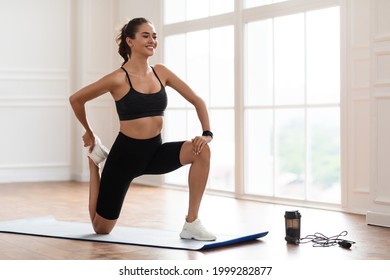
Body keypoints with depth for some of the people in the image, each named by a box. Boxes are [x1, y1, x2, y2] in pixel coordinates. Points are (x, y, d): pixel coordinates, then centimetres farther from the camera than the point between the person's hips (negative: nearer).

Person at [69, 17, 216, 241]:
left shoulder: (161, 72, 0)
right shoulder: (119, 78, -15)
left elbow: (198, 101, 4)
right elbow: (76, 99, -4)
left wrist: (207, 133, -11)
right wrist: (89, 133, 8)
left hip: (155, 151, 4)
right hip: (126, 153, -4)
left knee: (201, 150, -25)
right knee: (101, 228, 9)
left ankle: (191, 224, -17)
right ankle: (94, 159, 35)